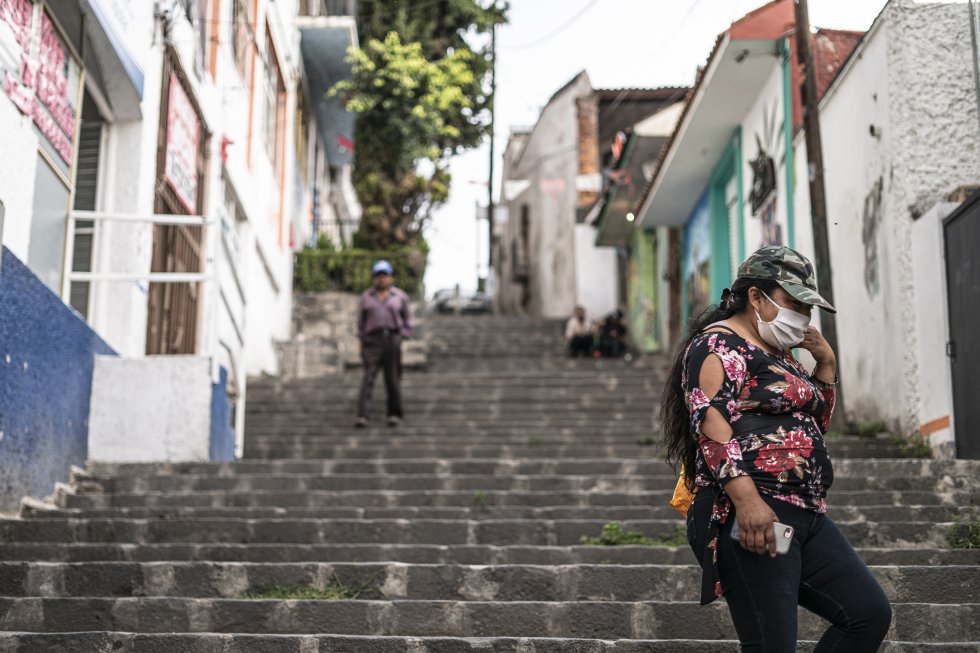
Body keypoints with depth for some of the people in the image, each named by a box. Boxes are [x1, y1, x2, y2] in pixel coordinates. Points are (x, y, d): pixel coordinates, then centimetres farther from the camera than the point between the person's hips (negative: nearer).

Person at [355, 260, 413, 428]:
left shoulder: (400, 296, 7)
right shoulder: (366, 296, 10)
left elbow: (407, 318, 11)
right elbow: (361, 320, 14)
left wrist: (403, 339, 1)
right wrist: (362, 342, 8)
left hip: (393, 339, 0)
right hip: (373, 340, 0)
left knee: (393, 379, 1)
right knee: (368, 377, -11)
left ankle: (394, 414, 13)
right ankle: (362, 416, -19)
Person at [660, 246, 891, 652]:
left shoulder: (778, 355, 22)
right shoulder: (719, 345, -6)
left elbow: (815, 422, 30)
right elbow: (712, 422, -20)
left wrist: (826, 362, 16)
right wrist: (747, 500, -31)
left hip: (805, 514, 10)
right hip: (750, 518, -10)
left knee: (870, 614, 5)